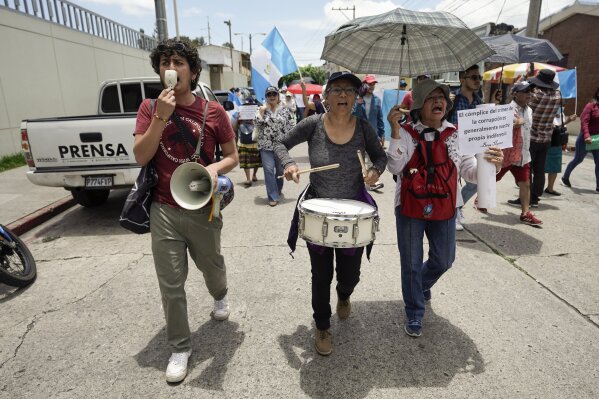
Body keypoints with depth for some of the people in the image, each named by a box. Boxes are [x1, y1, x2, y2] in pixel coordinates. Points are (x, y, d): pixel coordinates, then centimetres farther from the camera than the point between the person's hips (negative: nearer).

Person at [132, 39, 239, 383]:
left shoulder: (213, 111, -4)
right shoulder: (150, 108, 0)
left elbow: (232, 156, 2)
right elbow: (141, 157, -10)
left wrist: (216, 168, -20)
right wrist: (161, 116, -19)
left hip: (203, 209, 0)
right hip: (164, 210, 1)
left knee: (212, 267, 20)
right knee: (171, 284, 6)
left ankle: (221, 296, 56)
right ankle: (180, 348, 26)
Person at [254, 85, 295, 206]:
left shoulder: (285, 110, 3)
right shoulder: (262, 109, 6)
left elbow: (290, 127, 3)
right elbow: (257, 123, -6)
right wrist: (262, 110, -10)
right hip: (266, 146, 0)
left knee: (280, 169, 13)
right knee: (269, 170, -8)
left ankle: (278, 189, 36)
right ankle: (273, 196, -2)